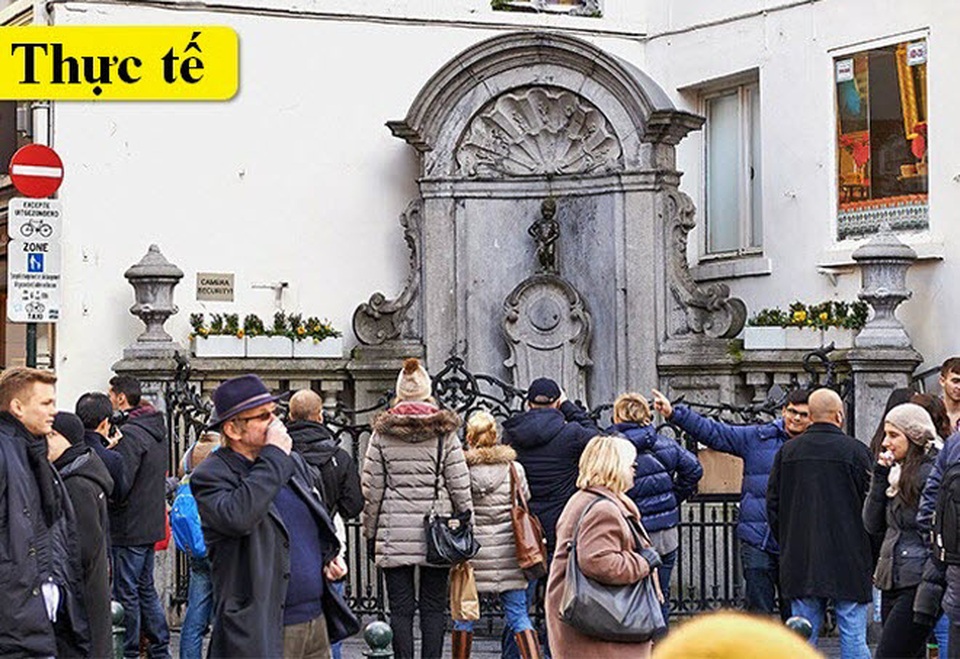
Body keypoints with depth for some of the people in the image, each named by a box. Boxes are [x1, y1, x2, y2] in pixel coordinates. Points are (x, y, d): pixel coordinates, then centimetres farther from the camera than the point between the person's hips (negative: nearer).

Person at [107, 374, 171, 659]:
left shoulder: (130, 434, -18)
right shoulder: (156, 428, 12)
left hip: (128, 527, -9)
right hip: (151, 524, 9)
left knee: (126, 593, 0)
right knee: (146, 588, 17)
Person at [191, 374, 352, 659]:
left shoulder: (293, 462, 14)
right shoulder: (210, 475, -9)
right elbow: (237, 517, -30)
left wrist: (329, 556, 9)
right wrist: (274, 456, -20)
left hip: (316, 621, 7)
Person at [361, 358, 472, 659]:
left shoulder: (382, 433, 2)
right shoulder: (444, 432, 0)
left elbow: (371, 489, 2)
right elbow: (460, 487, 0)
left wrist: (370, 532, 10)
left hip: (394, 532, 0)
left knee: (401, 608, 4)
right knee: (433, 607, 6)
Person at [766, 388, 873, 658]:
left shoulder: (787, 451, 5)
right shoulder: (856, 451, -7)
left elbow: (772, 504, 10)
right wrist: (871, 552, 8)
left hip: (800, 563, 4)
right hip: (848, 564, -4)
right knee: (853, 637, 0)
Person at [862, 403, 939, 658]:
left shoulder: (930, 472, -11)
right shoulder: (899, 472, 16)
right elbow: (872, 524, 11)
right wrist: (880, 477, 2)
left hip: (916, 586, -9)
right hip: (893, 584, 9)